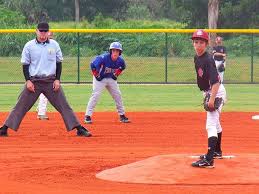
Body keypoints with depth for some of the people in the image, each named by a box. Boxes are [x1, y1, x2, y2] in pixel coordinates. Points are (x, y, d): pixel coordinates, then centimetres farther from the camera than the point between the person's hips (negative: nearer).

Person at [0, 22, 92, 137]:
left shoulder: (54, 45, 4)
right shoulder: (29, 46, 1)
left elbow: (59, 63, 9)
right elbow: (25, 64, 3)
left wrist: (57, 80, -1)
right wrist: (28, 81, -7)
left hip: (51, 82, 1)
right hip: (34, 81, -1)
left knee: (64, 106, -2)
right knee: (20, 107, -3)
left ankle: (79, 129, -1)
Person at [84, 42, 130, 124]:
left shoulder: (120, 60, -13)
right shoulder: (104, 58, -30)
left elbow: (122, 67, 12)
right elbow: (93, 65, -25)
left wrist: (116, 74, 1)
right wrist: (96, 75, -20)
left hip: (111, 79, 5)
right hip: (100, 78, -5)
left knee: (117, 95, 4)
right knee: (95, 95, -15)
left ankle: (122, 115, 16)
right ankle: (88, 116, -14)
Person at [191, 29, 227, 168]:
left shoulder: (208, 60, -23)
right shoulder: (197, 58, 5)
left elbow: (215, 81, -32)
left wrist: (212, 99, -39)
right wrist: (207, 96, 17)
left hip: (216, 93, -10)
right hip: (208, 93, 10)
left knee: (211, 125, -19)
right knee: (215, 123, 26)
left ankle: (209, 160, -28)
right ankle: (217, 152, 44)